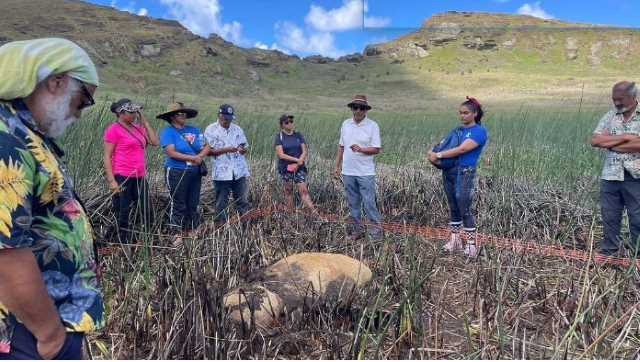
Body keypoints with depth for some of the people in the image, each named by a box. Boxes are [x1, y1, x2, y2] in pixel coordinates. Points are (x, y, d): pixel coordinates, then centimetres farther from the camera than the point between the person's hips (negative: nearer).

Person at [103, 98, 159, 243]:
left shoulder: (137, 127, 13)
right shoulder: (113, 129, -6)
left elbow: (155, 142, 5)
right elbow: (107, 156, -9)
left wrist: (144, 120, 5)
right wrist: (111, 180, -16)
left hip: (139, 177, 7)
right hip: (122, 177, -7)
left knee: (147, 213, 10)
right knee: (122, 215, 4)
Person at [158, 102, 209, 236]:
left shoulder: (194, 130, 13)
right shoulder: (167, 131, -4)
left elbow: (206, 147, 9)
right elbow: (172, 153, -14)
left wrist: (200, 156, -11)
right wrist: (193, 158, -14)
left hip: (195, 172, 6)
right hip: (177, 172, -5)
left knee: (193, 204, 9)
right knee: (178, 204, -2)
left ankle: (190, 232, 20)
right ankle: (178, 235, 7)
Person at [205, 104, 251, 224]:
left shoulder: (237, 129, 12)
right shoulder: (211, 130, 0)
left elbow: (244, 147, 14)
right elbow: (208, 151, -6)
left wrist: (242, 149, -11)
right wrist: (226, 149, -18)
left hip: (240, 172, 3)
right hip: (221, 173, -3)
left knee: (242, 201, 8)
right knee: (221, 203, 5)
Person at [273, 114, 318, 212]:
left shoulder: (298, 135, 6)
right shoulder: (279, 137, -2)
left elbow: (304, 151, 2)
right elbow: (280, 154, -11)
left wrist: (297, 164, -14)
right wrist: (297, 159, -16)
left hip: (299, 168, 1)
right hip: (285, 168, -1)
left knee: (304, 190, -6)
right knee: (288, 192, 6)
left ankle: (314, 212, -12)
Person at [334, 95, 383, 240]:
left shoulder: (372, 126, -5)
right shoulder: (345, 124, 8)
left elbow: (377, 149, -8)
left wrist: (361, 149, -23)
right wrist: (337, 166, 13)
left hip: (366, 172, -4)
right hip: (348, 172, 4)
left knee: (369, 203, -3)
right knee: (353, 204, 12)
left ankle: (376, 229, 12)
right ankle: (358, 230, 24)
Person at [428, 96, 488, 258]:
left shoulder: (479, 131, -7)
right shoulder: (458, 129, 16)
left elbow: (461, 149, -17)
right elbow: (446, 144, 16)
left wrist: (438, 155, -17)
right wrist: (433, 153, -5)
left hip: (464, 173, -7)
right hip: (448, 171, 7)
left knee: (464, 210, -3)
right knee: (453, 208, 12)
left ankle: (471, 244, 8)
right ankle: (455, 240, 23)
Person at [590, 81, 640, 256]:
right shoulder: (610, 116, 9)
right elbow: (594, 140, -3)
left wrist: (611, 144, -9)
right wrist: (625, 137, -11)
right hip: (610, 176, 3)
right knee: (609, 217, 10)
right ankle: (608, 253, 21)